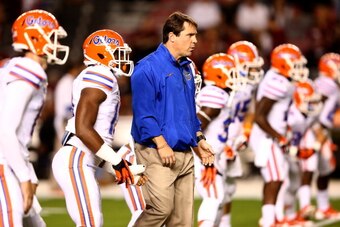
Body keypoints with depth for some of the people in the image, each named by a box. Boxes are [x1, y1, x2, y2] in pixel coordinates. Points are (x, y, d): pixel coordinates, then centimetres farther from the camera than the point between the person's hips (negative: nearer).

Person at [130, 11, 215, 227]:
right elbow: (143, 112, -16)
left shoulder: (187, 68, 15)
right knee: (161, 208, -15)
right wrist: (162, 144, -19)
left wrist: (199, 140, 18)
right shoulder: (148, 68, -11)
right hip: (158, 153, -8)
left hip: (185, 153, 8)